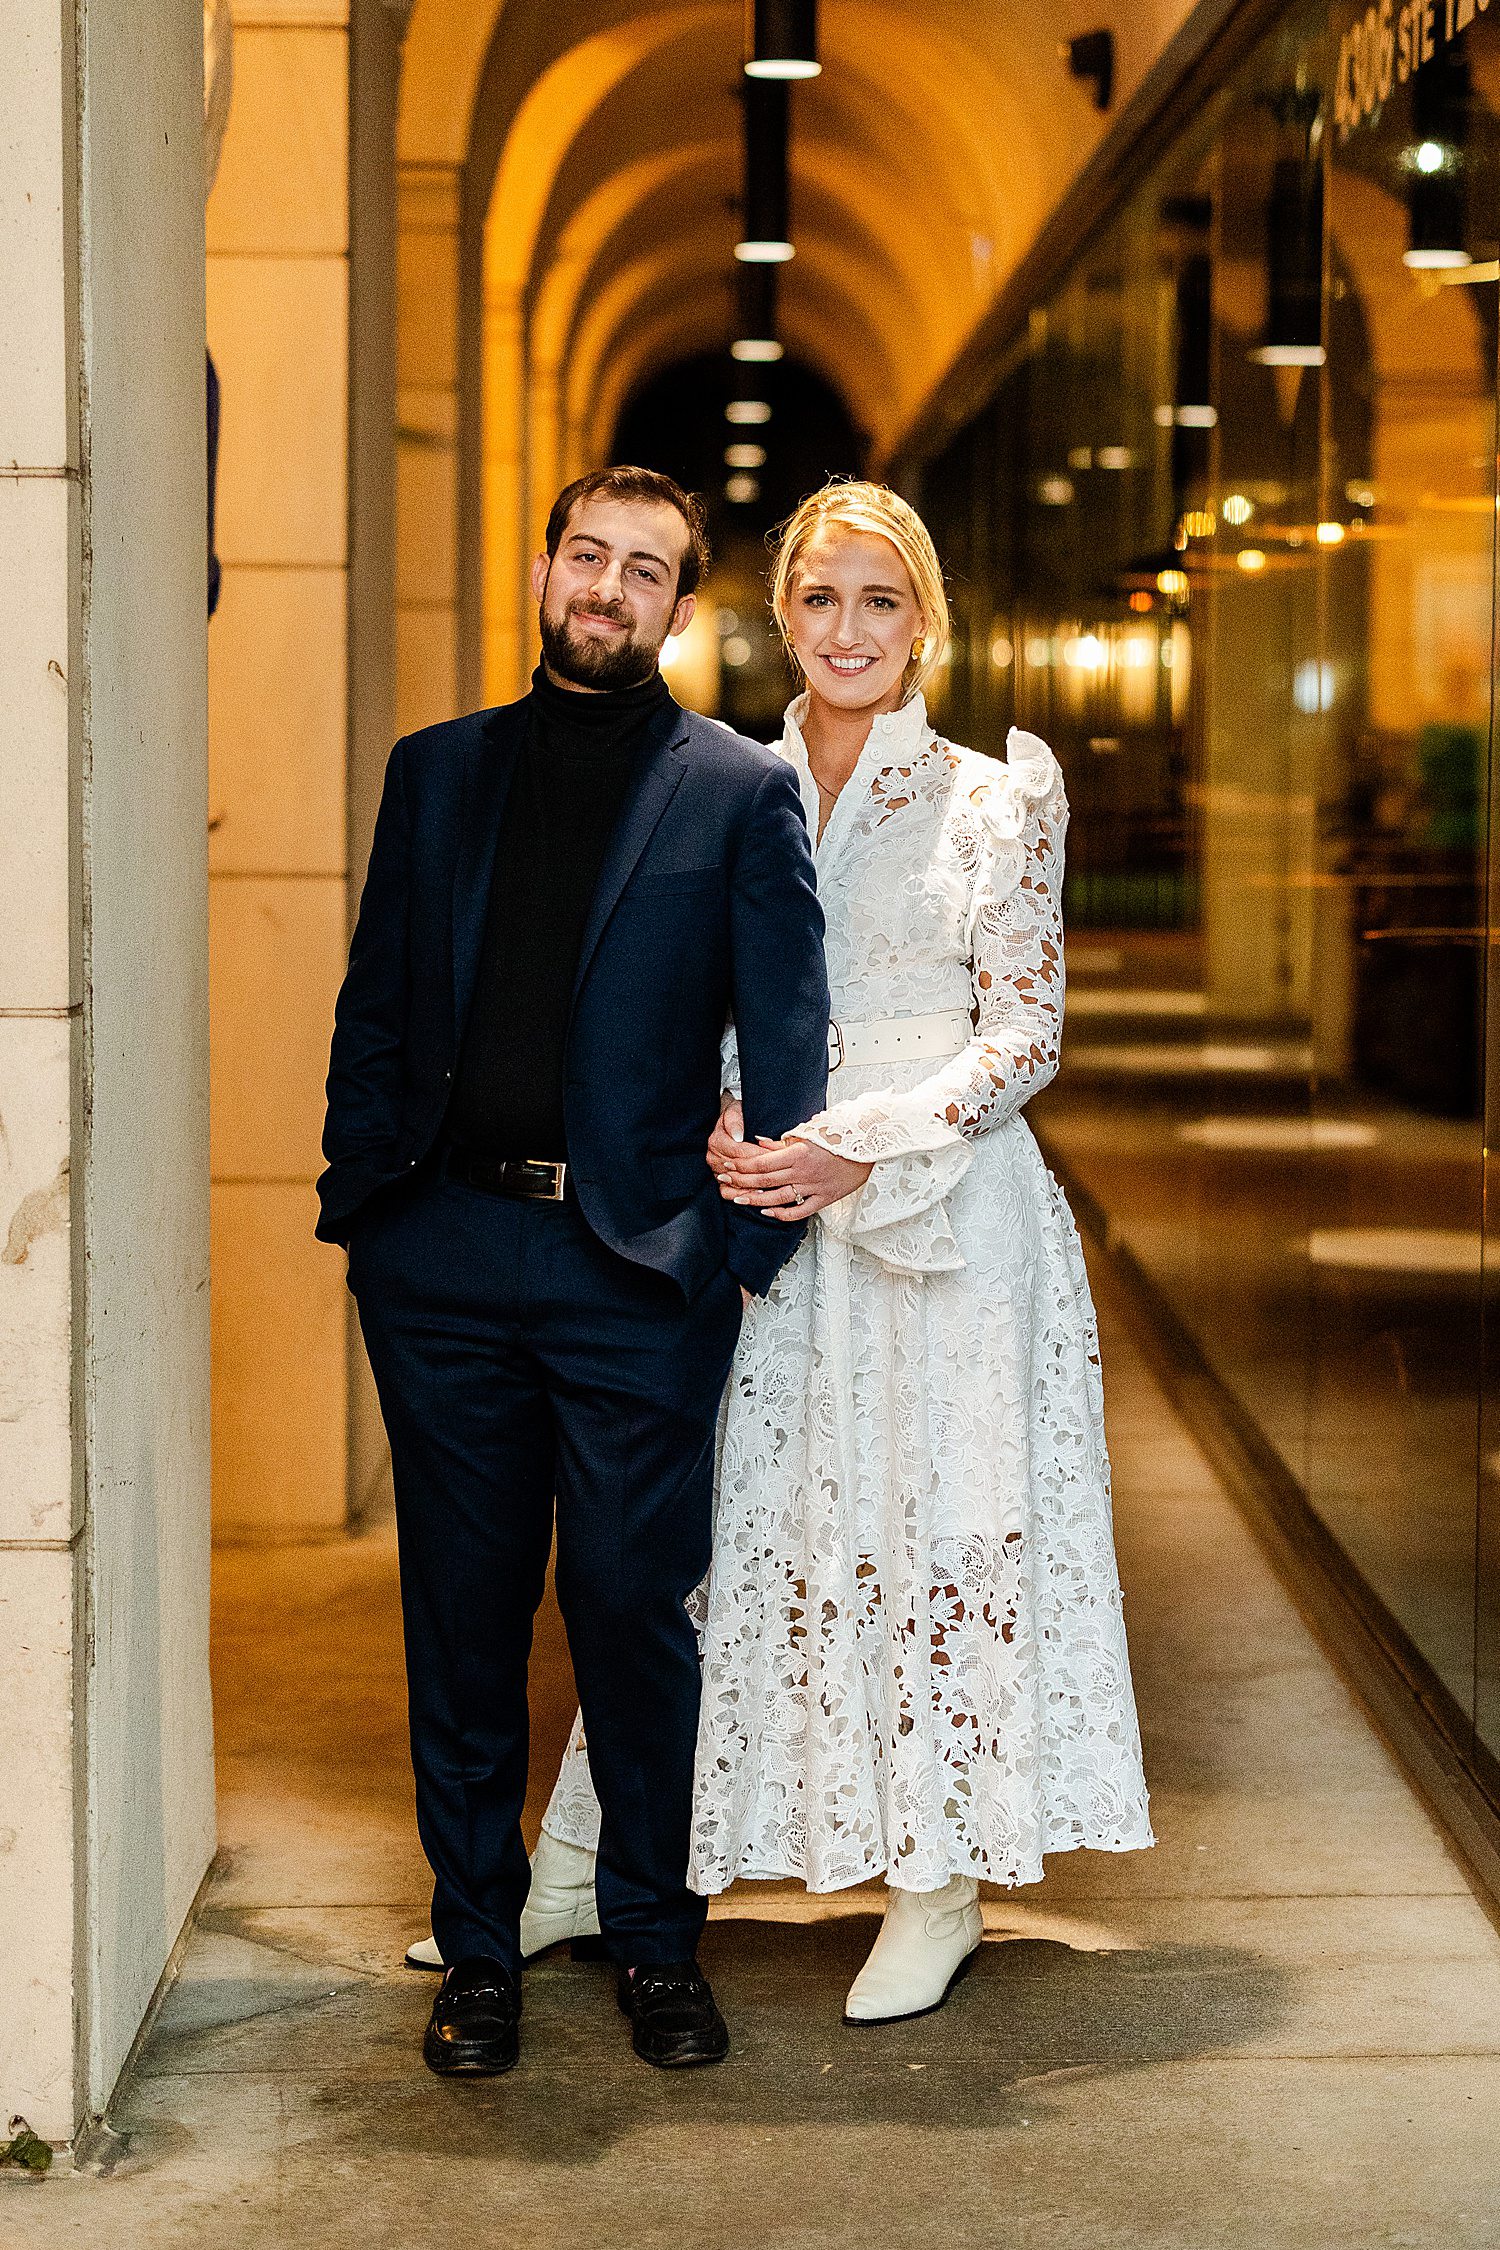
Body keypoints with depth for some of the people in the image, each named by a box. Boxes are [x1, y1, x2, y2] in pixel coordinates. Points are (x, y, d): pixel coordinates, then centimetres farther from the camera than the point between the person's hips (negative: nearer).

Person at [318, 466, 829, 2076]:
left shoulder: (742, 791, 3)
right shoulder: (437, 772, 12)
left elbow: (787, 1034, 1)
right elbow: (375, 1004, 13)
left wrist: (758, 1248, -6)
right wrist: (355, 1202, 5)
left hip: (638, 1264, -2)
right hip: (443, 1259, 3)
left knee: (636, 1612, 3)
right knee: (462, 1615, 9)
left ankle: (655, 1941, 19)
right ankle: (477, 1945, 21)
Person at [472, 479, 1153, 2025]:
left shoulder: (997, 800, 0)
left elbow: (1024, 1037, -3)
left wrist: (863, 1150, -15)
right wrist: (718, 1135, -8)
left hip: (944, 1218, -3)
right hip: (760, 1209, 3)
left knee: (935, 1522, 2)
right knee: (719, 1522, 6)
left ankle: (938, 1888, 14)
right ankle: (590, 1863, 14)